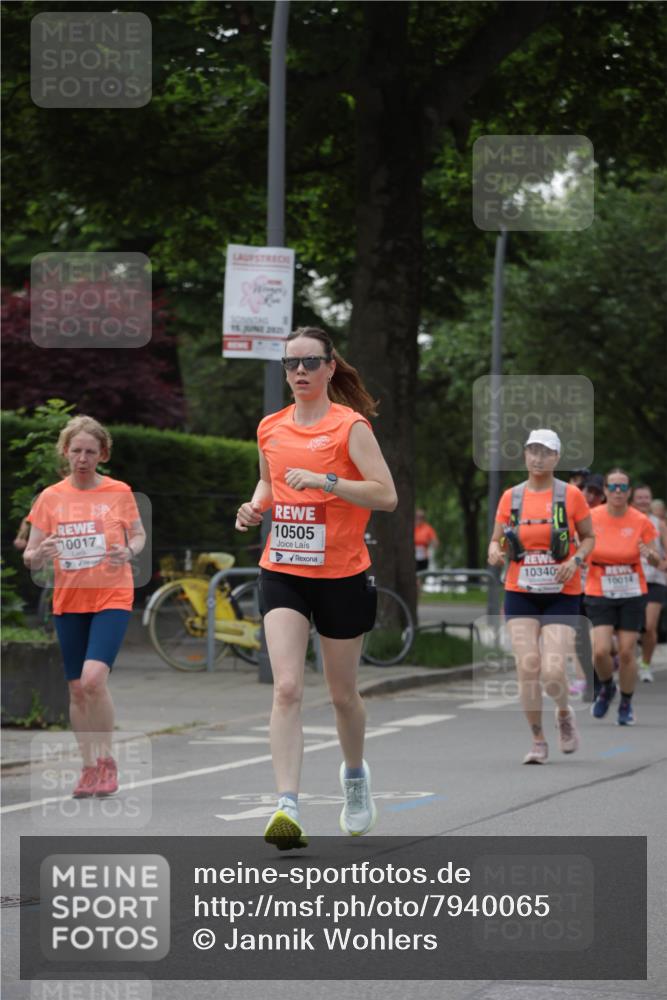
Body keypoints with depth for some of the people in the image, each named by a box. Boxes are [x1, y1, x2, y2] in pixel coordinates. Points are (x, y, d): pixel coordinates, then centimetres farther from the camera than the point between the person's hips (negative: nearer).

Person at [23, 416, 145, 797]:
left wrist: (129, 551, -13)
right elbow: (30, 558, 3)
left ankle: (107, 760, -3)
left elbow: (139, 535, 10)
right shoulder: (50, 498, 2)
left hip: (112, 598, -3)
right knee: (77, 688, 6)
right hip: (68, 601, 3)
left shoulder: (118, 492, -2)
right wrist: (40, 554, -21)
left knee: (93, 677, -20)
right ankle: (90, 766, 20)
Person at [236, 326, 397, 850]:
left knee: (343, 693, 13)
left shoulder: (350, 426, -8)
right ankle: (288, 806, -22)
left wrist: (325, 480, -25)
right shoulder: (271, 429, 7)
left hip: (341, 576, -3)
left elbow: (386, 495, -16)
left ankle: (355, 773, 42)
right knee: (287, 688, -15)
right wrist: (256, 506, 5)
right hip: (282, 572, 3)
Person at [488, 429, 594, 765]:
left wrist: (575, 560, -12)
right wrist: (494, 552, -13)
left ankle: (564, 714, 21)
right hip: (520, 595, 2)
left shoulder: (570, 495, -2)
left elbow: (588, 537, 8)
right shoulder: (511, 497, 4)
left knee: (552, 672, -13)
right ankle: (538, 741, 5)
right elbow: (496, 540, 10)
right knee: (527, 667, -10)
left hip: (561, 595, -2)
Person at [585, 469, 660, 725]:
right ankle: (606, 687, 18)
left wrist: (650, 554, -22)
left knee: (627, 652, 0)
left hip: (631, 595, 0)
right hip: (599, 595, 0)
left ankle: (626, 704, 21)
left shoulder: (641, 521, -5)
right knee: (601, 650, -13)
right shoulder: (591, 518, -5)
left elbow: (657, 560, 2)